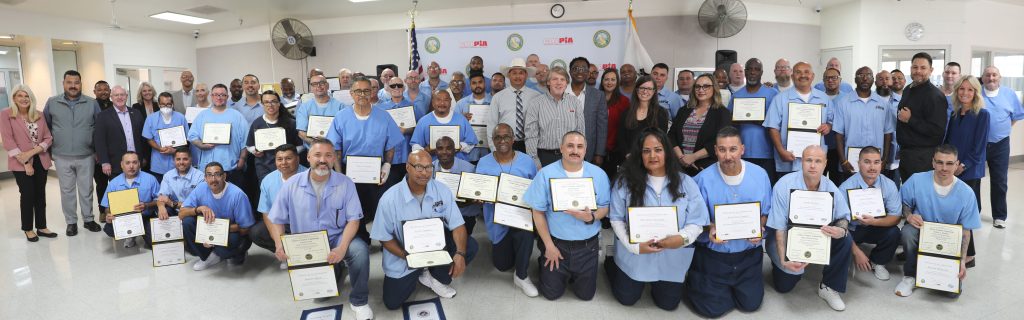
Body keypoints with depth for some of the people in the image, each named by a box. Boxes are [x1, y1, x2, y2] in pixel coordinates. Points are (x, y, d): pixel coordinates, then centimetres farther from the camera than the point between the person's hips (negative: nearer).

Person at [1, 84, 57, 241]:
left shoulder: (39, 115, 7)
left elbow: (48, 138, 3)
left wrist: (31, 152, -13)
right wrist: (25, 162, -13)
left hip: (41, 161, 4)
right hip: (21, 163, -3)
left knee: (40, 194, 9)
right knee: (28, 195, 0)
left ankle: (41, 227, 19)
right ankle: (28, 229, 15)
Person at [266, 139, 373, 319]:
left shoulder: (345, 184, -6)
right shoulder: (291, 184, -2)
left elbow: (353, 219, -9)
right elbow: (276, 219, 3)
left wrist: (342, 247, -26)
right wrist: (279, 245, -16)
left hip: (337, 237, -1)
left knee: (360, 250, -34)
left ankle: (359, 301, -10)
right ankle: (334, 272, 27)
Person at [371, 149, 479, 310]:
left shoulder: (442, 191, -13)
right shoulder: (390, 199, -20)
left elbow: (457, 225, -13)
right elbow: (384, 237, -12)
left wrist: (460, 253, -31)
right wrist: (407, 256, -28)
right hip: (404, 255, -2)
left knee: (469, 246, -20)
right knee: (392, 302, -5)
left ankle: (436, 277, 4)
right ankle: (415, 275, 26)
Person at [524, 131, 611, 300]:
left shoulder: (598, 174, -4)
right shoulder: (546, 174, -11)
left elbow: (604, 207, 2)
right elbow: (538, 212, -6)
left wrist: (591, 217, -22)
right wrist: (549, 246, -7)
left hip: (587, 245, 2)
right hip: (556, 243, -2)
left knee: (585, 294, 11)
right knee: (552, 293, 9)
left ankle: (573, 272, 41)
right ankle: (545, 263, 37)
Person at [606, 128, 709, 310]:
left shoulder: (685, 182, -8)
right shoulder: (626, 181, -11)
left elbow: (697, 222, -6)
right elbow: (617, 218, -7)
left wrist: (682, 238, -26)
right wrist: (634, 246, -19)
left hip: (672, 258, 2)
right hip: (634, 255, -1)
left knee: (667, 304, 15)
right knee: (626, 299, 14)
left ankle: (658, 284, 48)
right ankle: (610, 264, 42)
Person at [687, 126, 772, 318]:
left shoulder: (760, 174, -6)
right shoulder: (704, 178, -15)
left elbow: (765, 211, 5)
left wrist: (759, 229, -15)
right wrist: (709, 228, -26)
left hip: (748, 253, 3)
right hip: (713, 253, -3)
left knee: (751, 303, 3)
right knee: (712, 308, -2)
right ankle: (695, 281, 29)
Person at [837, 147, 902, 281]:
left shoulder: (889, 185, -11)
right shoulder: (846, 187, -21)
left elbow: (896, 217, -9)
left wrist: (874, 221, -31)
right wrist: (857, 252, -26)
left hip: (876, 228, 3)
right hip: (851, 229, -3)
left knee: (894, 232, -26)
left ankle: (877, 262, 4)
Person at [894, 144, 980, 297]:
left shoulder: (966, 193, -10)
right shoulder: (917, 180, -12)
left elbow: (965, 230, -4)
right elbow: (903, 203, 3)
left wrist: (962, 260, -14)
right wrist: (909, 215, -21)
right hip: (921, 232, 0)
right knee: (908, 231, -38)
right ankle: (910, 275, -14)